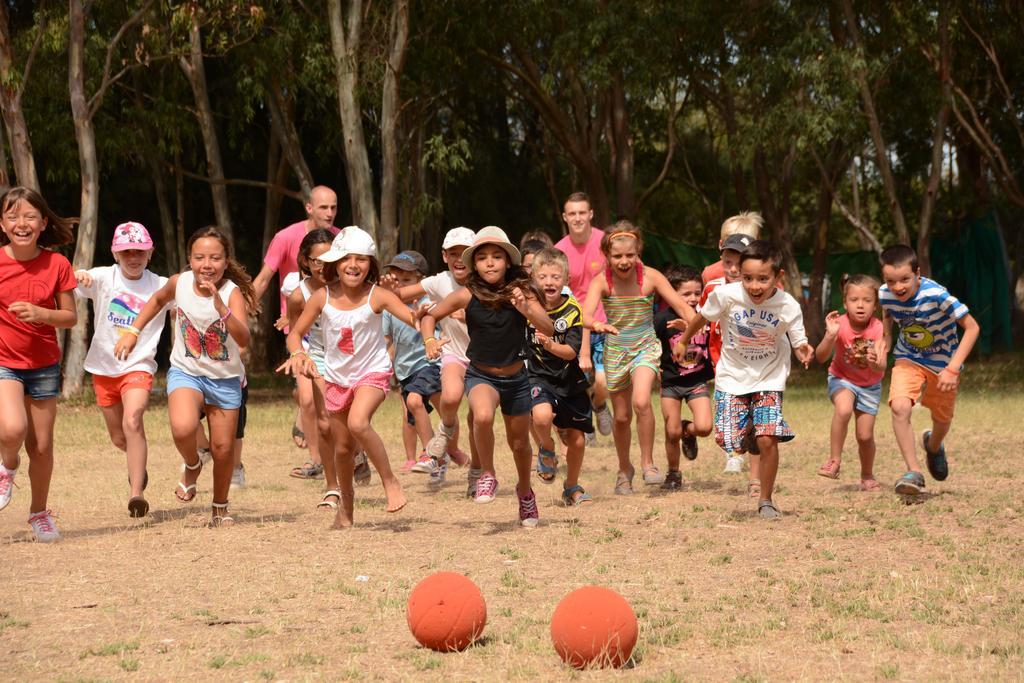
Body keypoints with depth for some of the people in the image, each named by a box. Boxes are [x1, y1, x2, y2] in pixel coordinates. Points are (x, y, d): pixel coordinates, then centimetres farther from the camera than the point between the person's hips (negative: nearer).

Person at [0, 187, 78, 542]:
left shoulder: (56, 265, -6)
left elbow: (70, 317, 0)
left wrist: (41, 314, -18)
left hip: (44, 364, 2)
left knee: (41, 445, 6)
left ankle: (39, 512, 28)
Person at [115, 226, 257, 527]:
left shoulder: (232, 292, -20)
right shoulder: (179, 283, -11)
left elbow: (243, 338, -35)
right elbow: (158, 300, 15)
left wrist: (219, 306, -48)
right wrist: (133, 332, 9)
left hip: (225, 378, -1)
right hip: (185, 372, 1)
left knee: (223, 448, 4)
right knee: (182, 428, -28)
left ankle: (220, 508, 31)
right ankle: (192, 465, 7)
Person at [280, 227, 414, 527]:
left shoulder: (377, 296, -17)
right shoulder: (322, 298, -11)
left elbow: (414, 318, -25)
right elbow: (295, 333, -2)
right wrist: (298, 353, -23)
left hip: (373, 372, -3)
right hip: (336, 377, 3)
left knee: (358, 422, -32)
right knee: (343, 447, 11)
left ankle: (390, 480, -13)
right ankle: (346, 504, 36)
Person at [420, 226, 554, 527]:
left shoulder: (521, 291, -13)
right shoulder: (468, 296, -13)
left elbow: (549, 330, -22)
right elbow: (429, 316, 0)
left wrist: (526, 310, -40)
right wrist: (430, 341, -19)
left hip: (516, 378, 2)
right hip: (481, 375, -1)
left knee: (519, 443, 16)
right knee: (483, 416, -33)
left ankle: (525, 491, 46)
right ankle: (487, 476, -8)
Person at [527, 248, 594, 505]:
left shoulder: (573, 310, -10)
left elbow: (572, 351, -16)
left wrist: (550, 345, -35)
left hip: (571, 381, 1)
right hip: (539, 377, -1)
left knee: (577, 440, 8)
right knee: (542, 416, -33)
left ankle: (572, 488, 34)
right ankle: (547, 450, 1)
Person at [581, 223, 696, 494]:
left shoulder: (650, 277, -13)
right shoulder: (601, 281, -14)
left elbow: (681, 306, -12)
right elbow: (586, 315, -29)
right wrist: (597, 325, -52)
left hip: (645, 348, -1)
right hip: (615, 351, 1)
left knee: (641, 402, -26)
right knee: (621, 416, 10)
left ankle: (648, 463, -9)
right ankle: (624, 469, 34)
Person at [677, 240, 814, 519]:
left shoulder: (788, 307, -22)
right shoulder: (727, 295, -22)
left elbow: (799, 344, -11)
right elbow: (702, 317, -2)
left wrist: (805, 352, -35)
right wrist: (684, 341, 13)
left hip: (769, 378, -1)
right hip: (732, 377, 1)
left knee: (768, 440, -14)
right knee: (729, 441, -6)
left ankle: (766, 500, 7)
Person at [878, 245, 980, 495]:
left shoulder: (936, 295, -33)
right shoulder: (885, 295, -19)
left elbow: (972, 327, -27)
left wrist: (952, 369, -31)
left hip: (943, 363, -2)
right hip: (909, 359, 2)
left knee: (942, 419, 18)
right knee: (899, 407, -26)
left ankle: (934, 446, 55)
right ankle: (914, 472, -16)